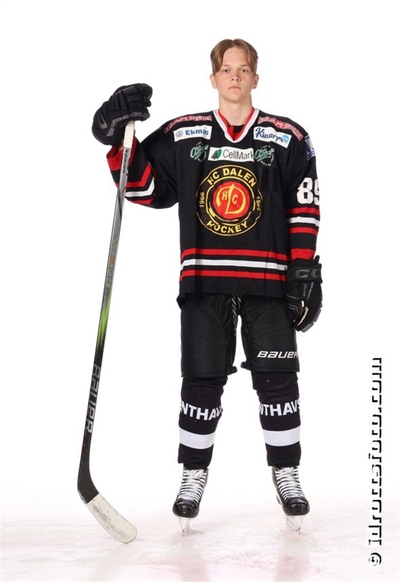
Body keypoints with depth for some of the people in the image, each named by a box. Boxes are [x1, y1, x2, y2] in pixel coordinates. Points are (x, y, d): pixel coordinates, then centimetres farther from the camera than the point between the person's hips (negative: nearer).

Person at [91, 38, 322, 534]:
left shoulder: (287, 138, 6)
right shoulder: (182, 135, 7)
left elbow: (305, 210, 3)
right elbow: (144, 187, 7)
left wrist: (305, 270, -3)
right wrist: (120, 141, -6)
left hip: (267, 279, 0)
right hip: (204, 279, 1)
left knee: (276, 380, 2)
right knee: (201, 381, 4)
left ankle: (286, 473, 19)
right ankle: (193, 475, 20)